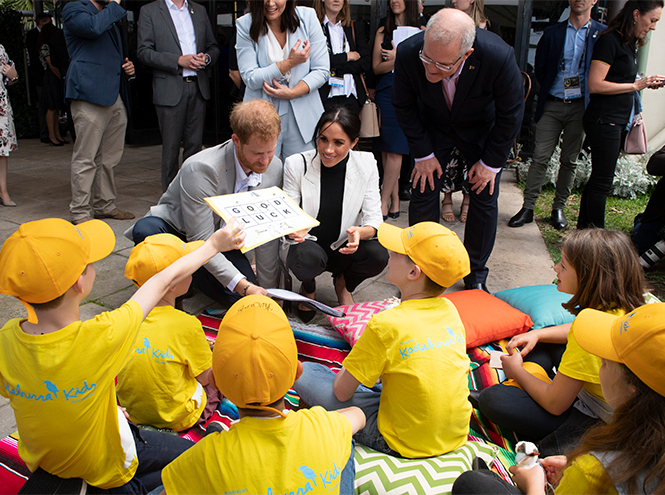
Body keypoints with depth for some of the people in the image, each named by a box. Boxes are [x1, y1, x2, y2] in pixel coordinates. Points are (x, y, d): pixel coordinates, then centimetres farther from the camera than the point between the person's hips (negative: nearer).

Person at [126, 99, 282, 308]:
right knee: (146, 230, -38)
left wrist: (269, 290, -8)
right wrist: (243, 285, -38)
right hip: (178, 231, -4)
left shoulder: (274, 167, -17)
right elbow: (201, 242, -31)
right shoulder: (200, 169, -33)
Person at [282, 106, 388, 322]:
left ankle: (343, 284, 10)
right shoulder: (297, 164, -12)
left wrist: (361, 232, -34)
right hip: (308, 246, -1)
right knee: (308, 258, -36)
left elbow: (374, 220, -9)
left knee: (379, 255, -29)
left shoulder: (366, 164, -9)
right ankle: (308, 287, 7)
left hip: (345, 248, 2)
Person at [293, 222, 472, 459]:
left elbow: (342, 392, -15)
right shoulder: (449, 310, -6)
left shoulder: (386, 325, -25)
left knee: (303, 372, -3)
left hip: (406, 444, -7)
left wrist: (345, 375, 8)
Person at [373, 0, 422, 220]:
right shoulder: (383, 31, 14)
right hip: (386, 93, 2)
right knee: (386, 150, -2)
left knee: (395, 150, -8)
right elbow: (376, 67, 6)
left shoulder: (421, 31, 10)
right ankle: (394, 202, 6)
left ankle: (383, 203, -4)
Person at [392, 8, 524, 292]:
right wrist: (423, 154, -11)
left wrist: (490, 162, -14)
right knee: (423, 192, -3)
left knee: (485, 198, -1)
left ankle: (475, 276, 17)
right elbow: (404, 107, -12)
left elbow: (510, 114, -19)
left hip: (482, 129, -1)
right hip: (432, 127, 1)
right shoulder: (408, 54, -32)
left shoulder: (499, 57, -38)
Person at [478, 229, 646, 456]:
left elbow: (554, 404, -23)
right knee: (544, 339, 22)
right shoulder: (623, 306, -7)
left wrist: (517, 371, -6)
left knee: (491, 399, -19)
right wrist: (536, 334, 3)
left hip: (596, 427, -9)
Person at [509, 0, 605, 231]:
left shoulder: (602, 33, 2)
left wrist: (590, 98, -2)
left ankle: (559, 208, 18)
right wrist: (550, 90, 4)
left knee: (569, 160, 7)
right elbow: (540, 69, 10)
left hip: (580, 106, 0)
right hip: (552, 105, 0)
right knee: (540, 157, -3)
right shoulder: (552, 33, 6)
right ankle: (528, 207, 2)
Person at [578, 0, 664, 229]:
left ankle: (583, 230, 20)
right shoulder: (609, 41, -12)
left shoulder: (630, 44, 16)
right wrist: (636, 86, -16)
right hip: (604, 120, -9)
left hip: (618, 120, 9)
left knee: (598, 178, 12)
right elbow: (595, 85, -19)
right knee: (602, 181, -5)